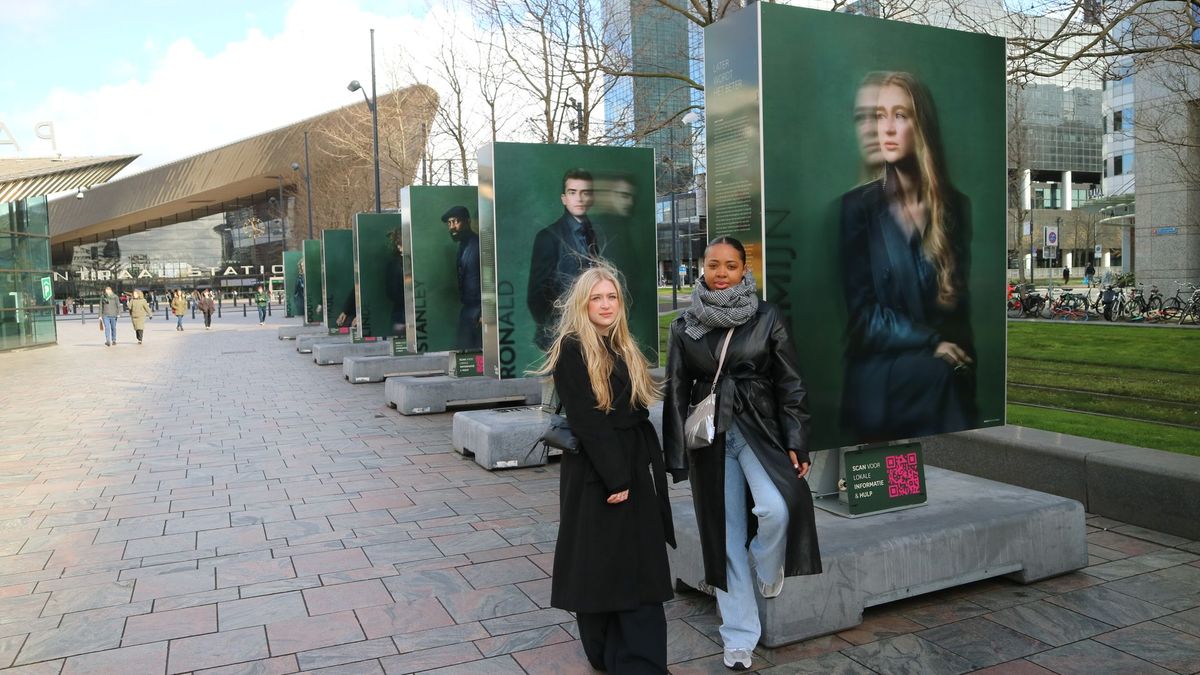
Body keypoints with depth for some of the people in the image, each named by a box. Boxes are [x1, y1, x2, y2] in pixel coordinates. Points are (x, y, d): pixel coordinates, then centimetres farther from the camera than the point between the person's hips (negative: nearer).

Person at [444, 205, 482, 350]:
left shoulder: (479, 244, -12)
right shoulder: (462, 247, 14)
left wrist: (484, 313, -19)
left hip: (479, 310, -8)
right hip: (467, 309, 8)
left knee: (480, 350, -7)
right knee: (462, 348, 8)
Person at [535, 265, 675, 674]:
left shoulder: (626, 350, 13)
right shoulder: (571, 349, -10)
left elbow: (640, 416, 13)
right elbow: (585, 421, -17)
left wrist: (651, 467, 6)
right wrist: (613, 478, -19)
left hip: (634, 469, 7)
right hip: (593, 473, -7)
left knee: (640, 566, 7)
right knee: (599, 566, 4)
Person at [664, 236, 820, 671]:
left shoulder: (767, 318, 0)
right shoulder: (684, 327, 4)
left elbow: (791, 385, 0)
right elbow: (676, 394, 6)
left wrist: (796, 443, -8)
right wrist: (677, 457, 2)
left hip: (760, 430, -1)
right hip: (710, 437, 2)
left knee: (776, 509, -25)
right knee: (726, 535, 5)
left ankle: (766, 574, 11)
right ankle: (739, 639, 19)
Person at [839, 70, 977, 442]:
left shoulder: (955, 206, 10)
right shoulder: (857, 207, 0)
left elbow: (961, 301, 10)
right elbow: (862, 314, -6)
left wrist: (951, 350, -8)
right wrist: (931, 343, -14)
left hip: (947, 363, 3)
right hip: (880, 370, -3)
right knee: (934, 376, -29)